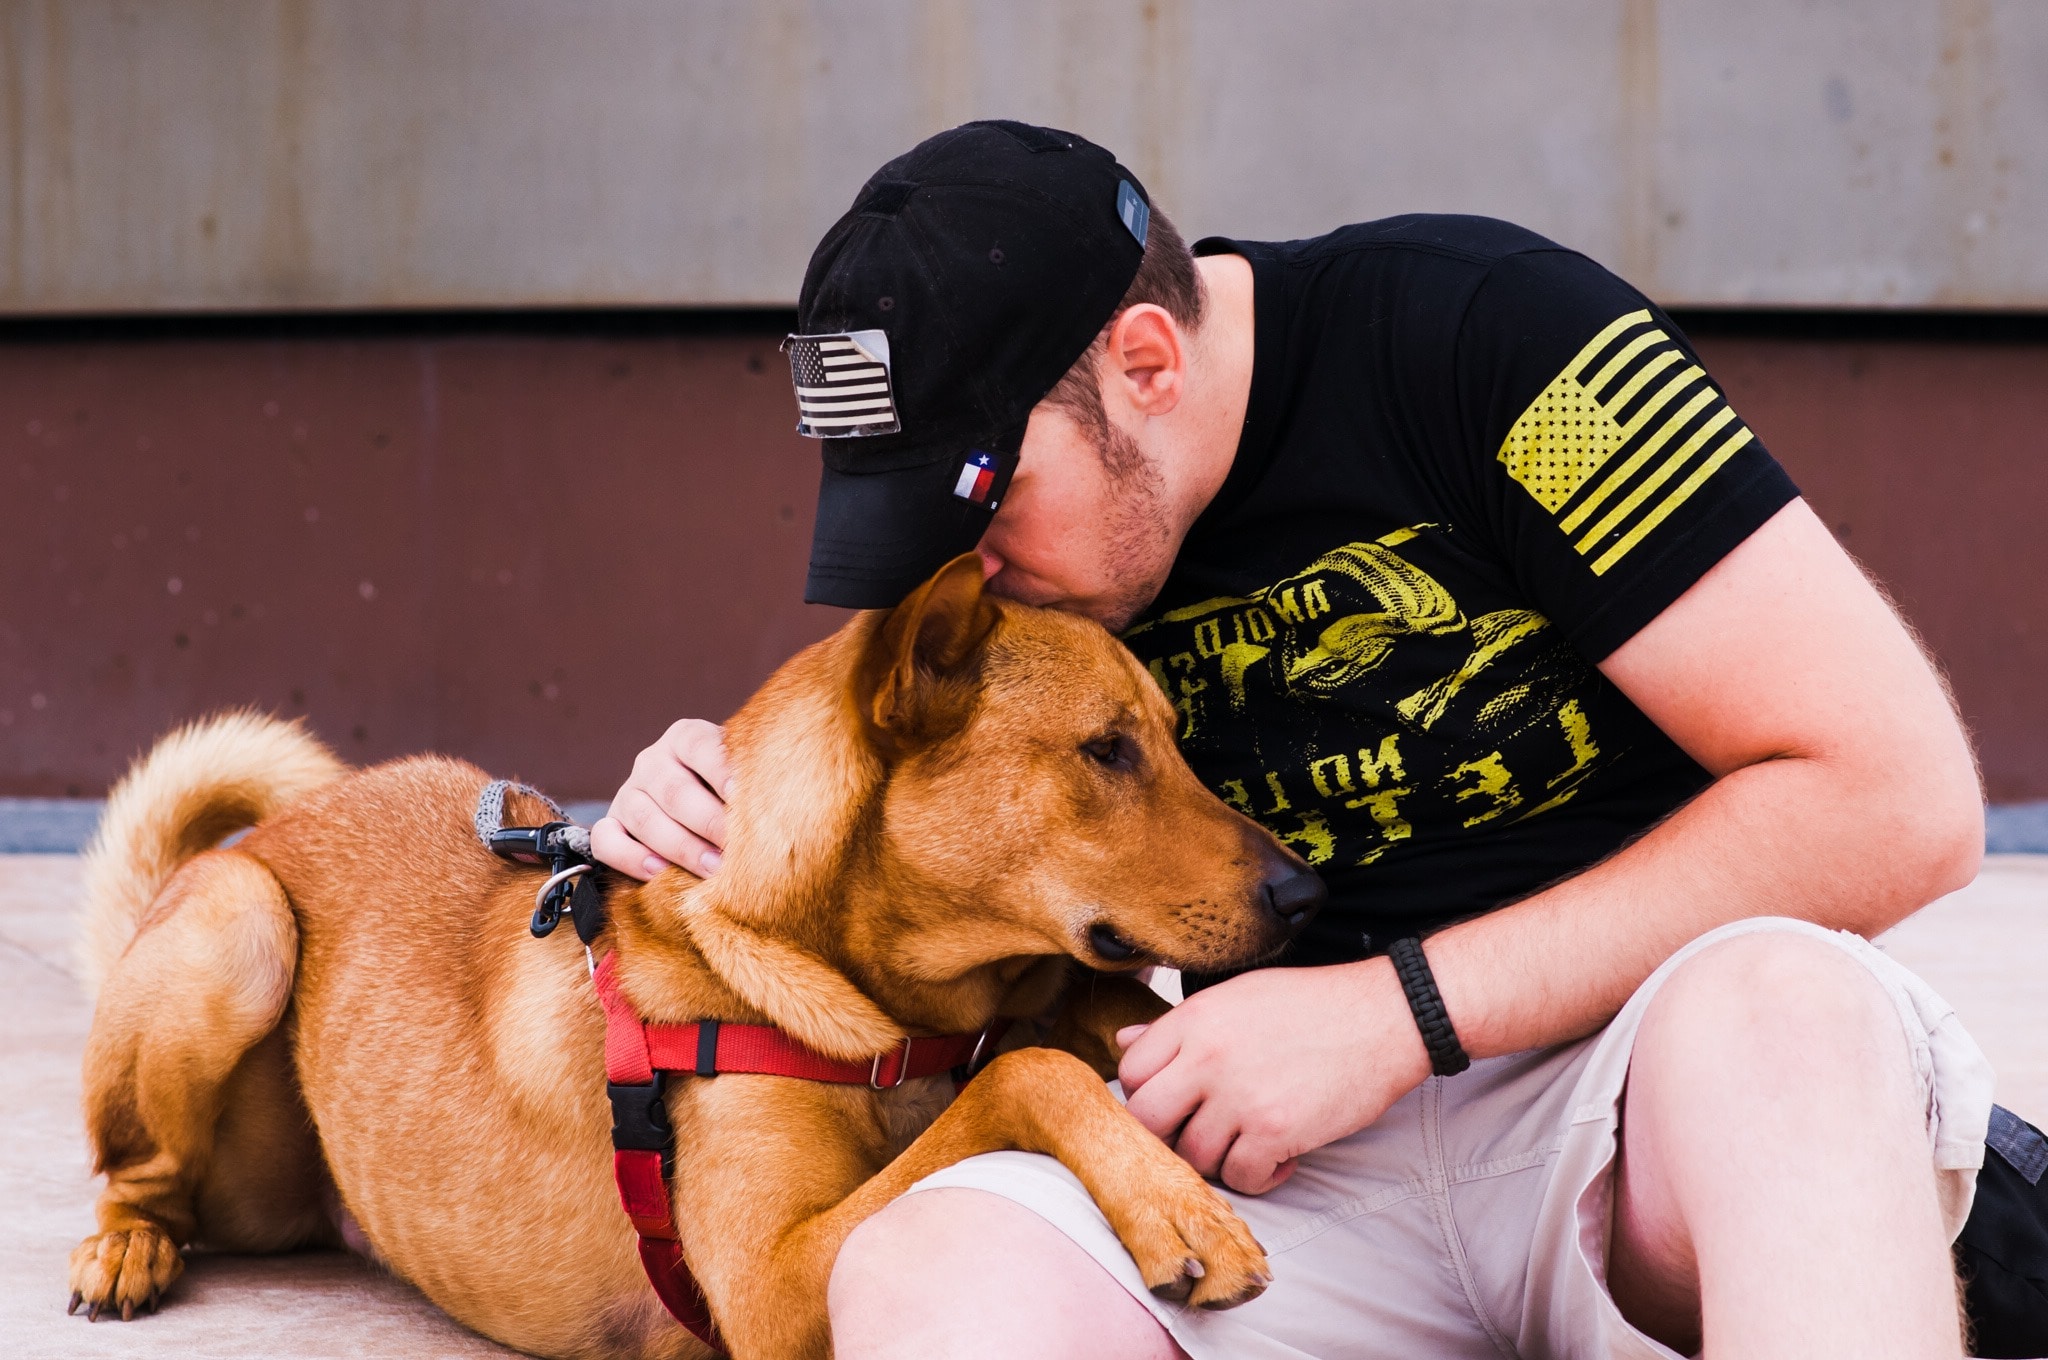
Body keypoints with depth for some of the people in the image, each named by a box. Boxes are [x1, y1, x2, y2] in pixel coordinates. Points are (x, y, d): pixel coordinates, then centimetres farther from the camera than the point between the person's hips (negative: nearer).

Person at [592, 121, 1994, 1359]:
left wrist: (1399, 1010, -16)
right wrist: (755, 822, 2)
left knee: (1771, 1006, -40)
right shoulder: (1027, 564, 6)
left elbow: (1904, 798, -15)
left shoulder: (1480, 329, -11)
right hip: (1318, 1152, 5)